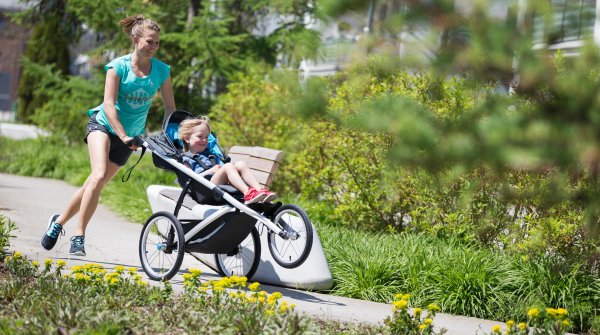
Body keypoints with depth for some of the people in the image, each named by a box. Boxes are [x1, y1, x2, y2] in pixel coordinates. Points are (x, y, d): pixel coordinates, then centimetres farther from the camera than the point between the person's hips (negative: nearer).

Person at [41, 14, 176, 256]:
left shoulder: (162, 71, -6)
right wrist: (123, 136, -31)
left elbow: (170, 108, -1)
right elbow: (109, 104, -20)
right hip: (103, 125, -4)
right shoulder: (118, 66, -14)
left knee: (97, 182, 4)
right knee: (99, 175, -25)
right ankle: (78, 236, -20)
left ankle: (59, 221, 24)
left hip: (130, 135, 4)